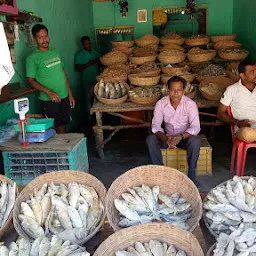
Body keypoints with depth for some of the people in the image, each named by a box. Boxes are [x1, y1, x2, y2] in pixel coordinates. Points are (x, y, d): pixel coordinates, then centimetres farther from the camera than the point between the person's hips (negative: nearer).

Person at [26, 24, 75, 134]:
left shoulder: (55, 52, 10)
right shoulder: (32, 58, -7)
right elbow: (31, 80, -9)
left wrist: (70, 94, 12)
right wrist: (48, 91, -23)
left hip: (64, 97, 5)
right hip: (48, 100, -5)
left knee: (63, 126, 13)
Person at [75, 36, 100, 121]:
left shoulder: (95, 52, 12)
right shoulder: (79, 55, -3)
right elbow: (78, 68, -10)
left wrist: (97, 61, -8)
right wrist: (88, 64, -18)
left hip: (97, 79, 5)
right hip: (88, 81, -5)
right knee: (89, 99, 1)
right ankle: (89, 116, 14)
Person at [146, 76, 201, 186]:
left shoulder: (190, 104, -17)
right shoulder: (161, 103, -11)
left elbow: (195, 127, -23)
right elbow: (155, 125, -13)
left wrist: (180, 136, -41)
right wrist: (165, 138, -34)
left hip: (185, 137, -2)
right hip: (167, 137, 2)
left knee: (195, 141, -34)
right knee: (150, 139, -25)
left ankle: (191, 175, -18)